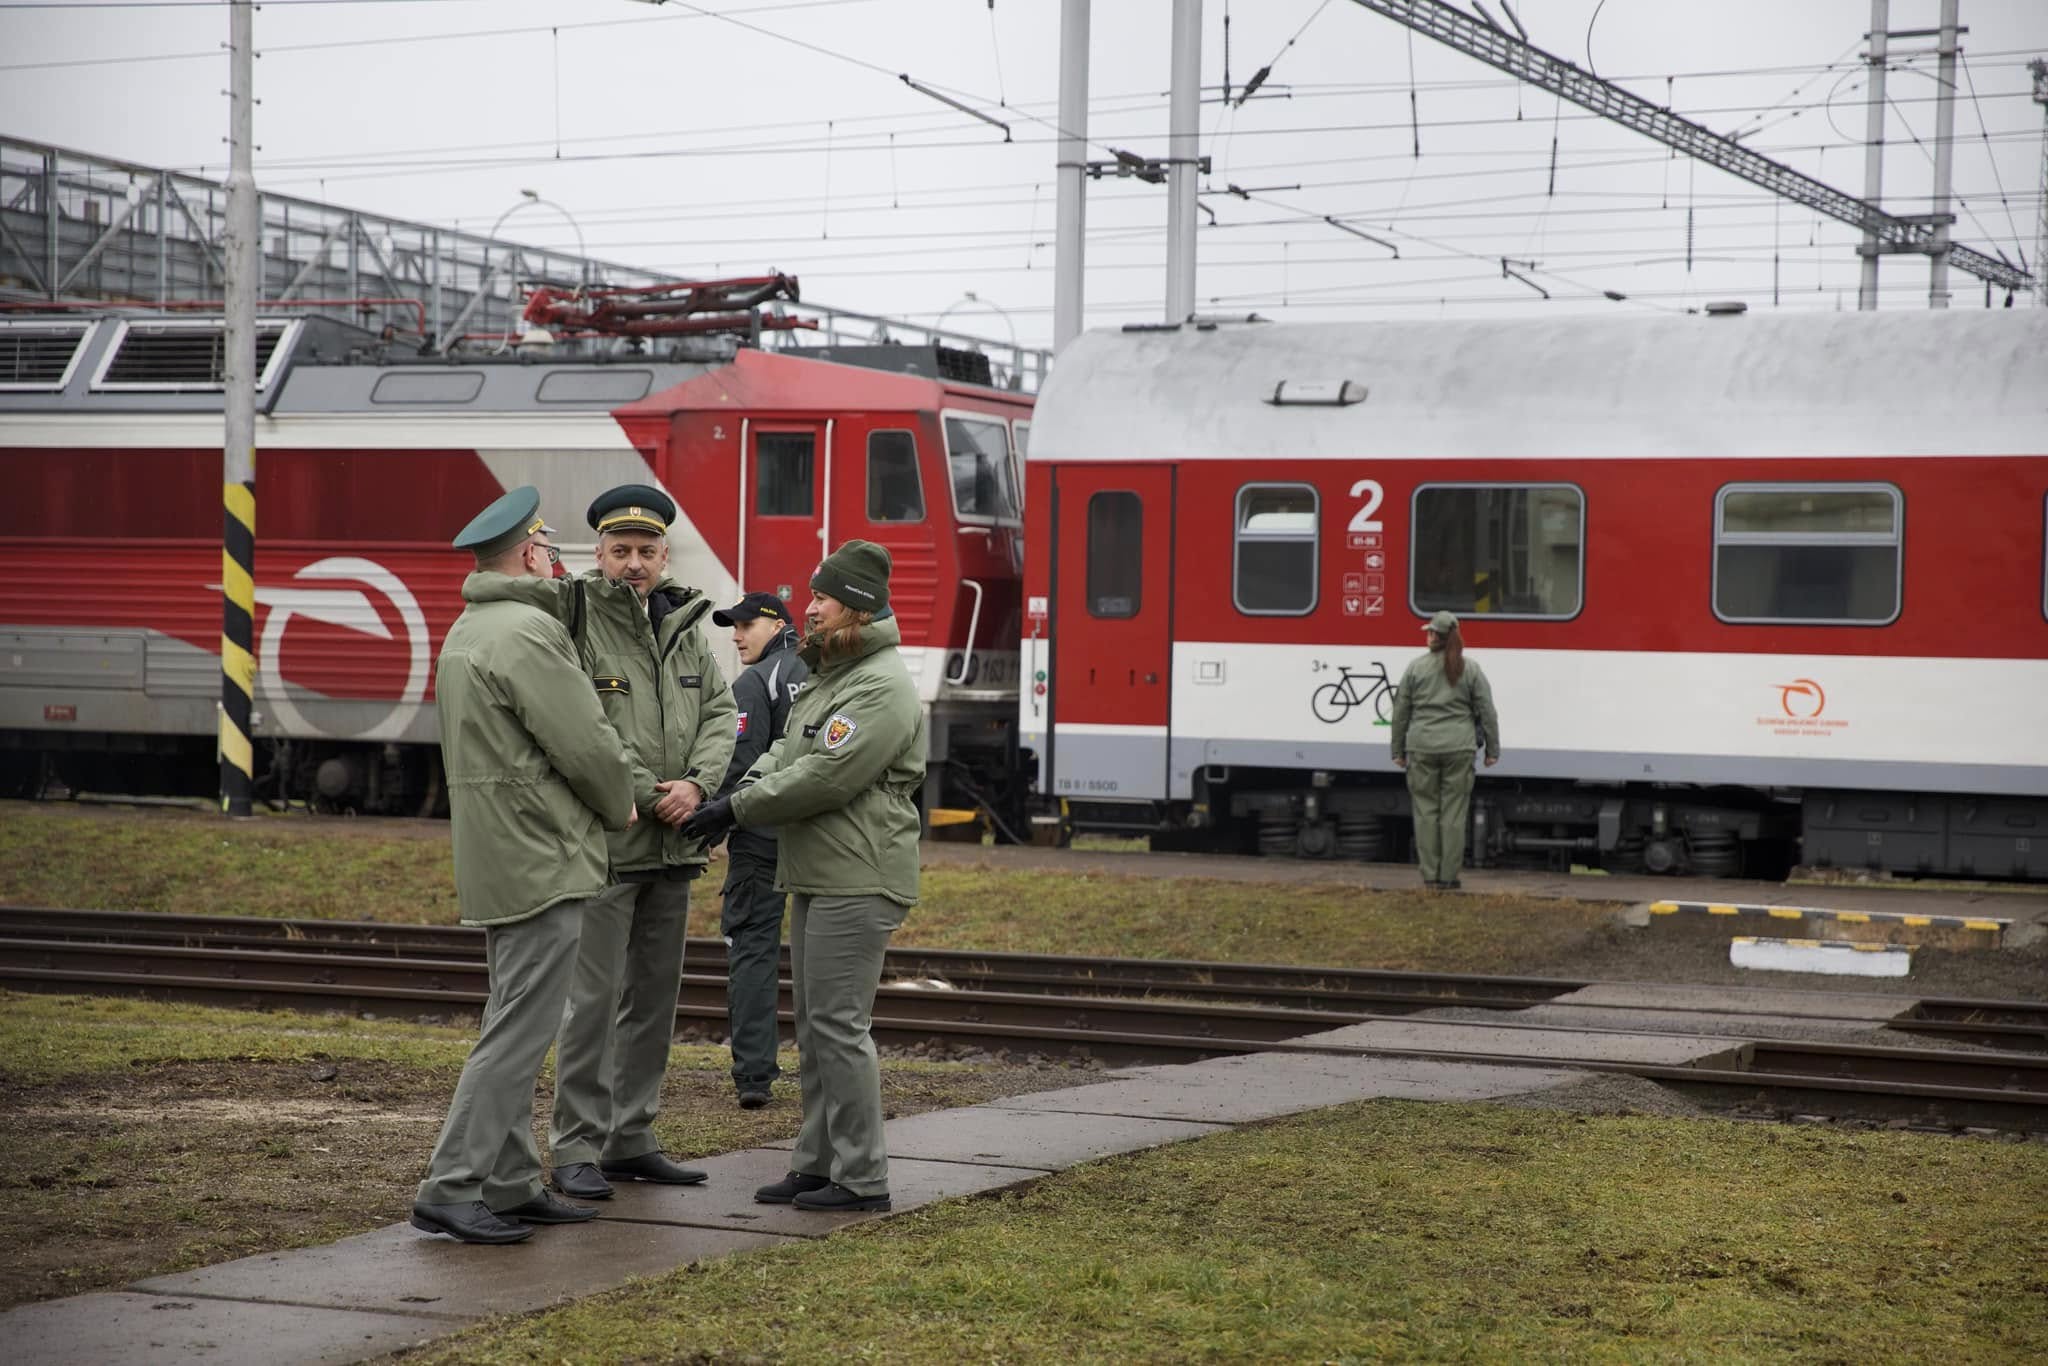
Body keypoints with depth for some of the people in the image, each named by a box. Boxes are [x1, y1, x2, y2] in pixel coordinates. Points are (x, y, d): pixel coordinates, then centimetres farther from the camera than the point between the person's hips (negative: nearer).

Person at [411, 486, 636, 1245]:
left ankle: (511, 1185, 19)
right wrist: (620, 806, 2)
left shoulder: (465, 632, 16)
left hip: (498, 861, 11)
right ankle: (449, 1190, -7)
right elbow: (587, 743, -17)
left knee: (516, 1028, 15)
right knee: (518, 1032, -8)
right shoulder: (527, 632, -17)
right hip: (544, 861, -11)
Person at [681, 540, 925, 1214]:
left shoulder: (882, 688, -16)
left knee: (839, 1025, -9)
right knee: (814, 1026, 14)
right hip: (814, 879, 11)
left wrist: (737, 810, -14)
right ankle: (817, 1164, 22)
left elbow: (824, 778, -21)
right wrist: (741, 790, 0)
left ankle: (861, 1177, -2)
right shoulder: (827, 676, 19)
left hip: (857, 884, -11)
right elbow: (788, 751, 20)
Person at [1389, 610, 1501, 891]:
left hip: (1422, 748, 0)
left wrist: (1398, 751, 14)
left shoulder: (1416, 668, 2)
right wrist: (1493, 750, 10)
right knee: (1454, 813, 2)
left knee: (1425, 811, 5)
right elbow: (1487, 712, 3)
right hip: (1459, 749, 0)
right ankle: (1448, 878, 3)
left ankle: (1430, 877, 5)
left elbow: (1401, 712, 6)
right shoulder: (1471, 669, 3)